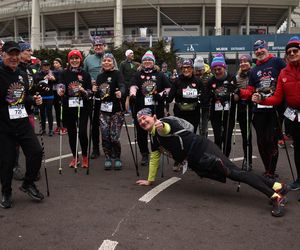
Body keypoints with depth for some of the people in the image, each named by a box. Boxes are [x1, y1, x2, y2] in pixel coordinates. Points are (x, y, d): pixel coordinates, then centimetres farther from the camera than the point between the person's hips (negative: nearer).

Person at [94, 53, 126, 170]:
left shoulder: (117, 74, -4)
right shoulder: (100, 76, 11)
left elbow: (122, 86, -23)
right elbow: (98, 95, 17)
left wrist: (120, 93, -44)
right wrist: (95, 91, -5)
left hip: (116, 110, -4)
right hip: (103, 110, 4)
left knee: (114, 138, -6)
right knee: (105, 137, -1)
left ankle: (117, 158, 16)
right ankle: (108, 158, 18)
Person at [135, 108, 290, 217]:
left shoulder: (163, 122, -6)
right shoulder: (153, 139, 20)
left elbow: (166, 129, -30)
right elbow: (154, 158, 30)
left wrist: (161, 126, -54)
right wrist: (150, 180, 31)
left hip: (201, 148, -8)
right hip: (195, 162, 8)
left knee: (233, 172, -19)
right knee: (232, 175, 0)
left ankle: (276, 196, -21)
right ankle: (276, 188, 0)